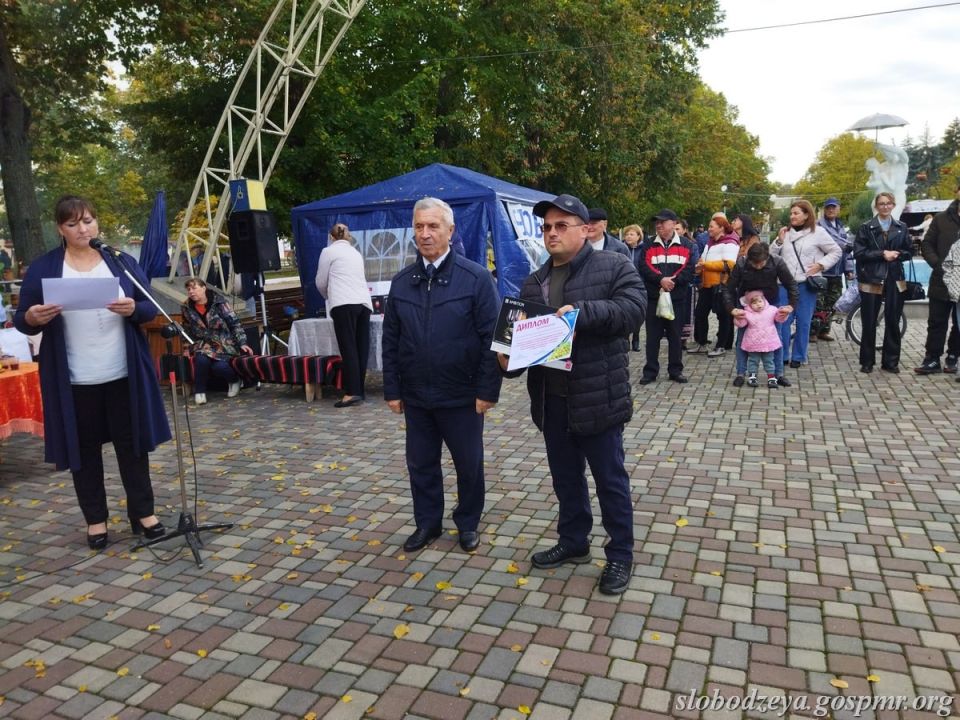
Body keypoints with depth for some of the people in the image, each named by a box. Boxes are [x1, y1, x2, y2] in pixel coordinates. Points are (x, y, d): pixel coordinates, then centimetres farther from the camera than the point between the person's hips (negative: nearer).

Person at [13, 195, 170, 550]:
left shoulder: (122, 262, 5)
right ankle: (95, 518, 23)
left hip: (124, 375, 1)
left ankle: (142, 512, 20)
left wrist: (134, 309, -19)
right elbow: (21, 321, 2)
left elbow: (151, 308, 3)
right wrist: (31, 318, -21)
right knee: (84, 449, 9)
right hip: (74, 381, -1)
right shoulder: (43, 268, 1)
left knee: (132, 444, 8)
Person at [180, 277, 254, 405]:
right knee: (201, 359, -31)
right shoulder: (186, 309, 3)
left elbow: (235, 323, -6)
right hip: (204, 344, 3)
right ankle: (199, 391, -9)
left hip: (225, 343, -3)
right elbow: (189, 332, 19)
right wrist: (190, 348, 11)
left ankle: (234, 379, 6)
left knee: (219, 366, -29)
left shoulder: (219, 302, -8)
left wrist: (242, 343, -13)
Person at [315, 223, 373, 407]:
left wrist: (329, 296, 32)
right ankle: (359, 389, 8)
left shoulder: (329, 251, 8)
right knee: (361, 347, 5)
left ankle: (352, 392, -13)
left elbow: (321, 282, 11)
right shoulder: (356, 253, 26)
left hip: (344, 303, -6)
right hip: (364, 302, 6)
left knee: (348, 348, -8)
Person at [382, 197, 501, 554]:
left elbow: (492, 337, -10)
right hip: (416, 395, 4)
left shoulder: (476, 278, -9)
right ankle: (427, 523, 33)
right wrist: (392, 390, 3)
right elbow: (390, 341, 7)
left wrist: (488, 390, -13)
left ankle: (468, 523, 32)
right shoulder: (401, 282, 4)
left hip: (462, 395, -3)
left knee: (469, 463, 11)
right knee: (421, 463, 15)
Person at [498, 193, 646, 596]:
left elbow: (634, 308, -18)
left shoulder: (614, 267, -4)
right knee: (565, 477, 18)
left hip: (598, 397, -5)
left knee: (610, 479, 7)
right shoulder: (534, 283, 12)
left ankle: (620, 555, 23)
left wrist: (584, 312, -29)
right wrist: (509, 358, -8)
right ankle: (573, 542, 37)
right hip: (552, 399, 6)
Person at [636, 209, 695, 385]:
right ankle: (650, 371, 11)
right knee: (653, 335, 4)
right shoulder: (648, 244, 6)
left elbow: (689, 269, -4)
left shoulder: (686, 245, 6)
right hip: (653, 297, 0)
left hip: (677, 297, 0)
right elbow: (643, 268, -6)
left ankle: (675, 370, 18)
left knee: (675, 335, 9)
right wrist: (660, 279, -19)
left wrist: (673, 280, -19)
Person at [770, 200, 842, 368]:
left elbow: (836, 252, 5)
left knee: (803, 322, 4)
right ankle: (782, 355, 10)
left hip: (806, 284, -2)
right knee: (783, 320, 0)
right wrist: (779, 241, -5)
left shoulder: (818, 232, -1)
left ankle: (798, 356, 15)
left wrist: (821, 265, -7)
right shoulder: (786, 232, 9)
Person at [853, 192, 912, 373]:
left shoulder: (901, 228, 9)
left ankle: (891, 361, 15)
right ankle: (867, 361, 12)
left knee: (893, 322, 5)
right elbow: (858, 253, -7)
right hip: (871, 279, -2)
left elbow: (909, 252, 9)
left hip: (894, 280, 2)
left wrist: (896, 255, -10)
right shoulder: (866, 227, 1)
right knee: (869, 323, 2)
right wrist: (882, 254, -15)